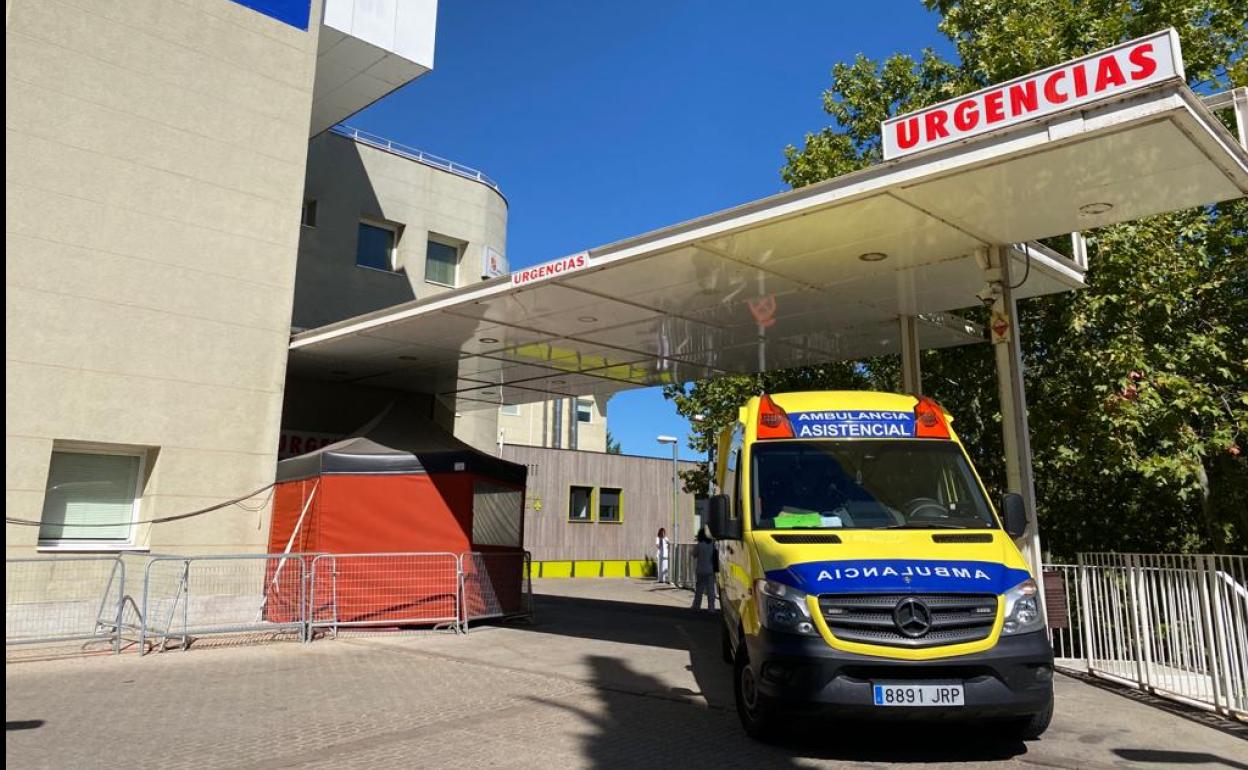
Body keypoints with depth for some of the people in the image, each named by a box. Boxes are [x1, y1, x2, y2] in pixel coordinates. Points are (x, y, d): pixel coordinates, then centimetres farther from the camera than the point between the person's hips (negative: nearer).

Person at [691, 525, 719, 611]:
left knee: (699, 589, 8)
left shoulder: (698, 546, -11)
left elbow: (694, 555, 0)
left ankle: (697, 606, 14)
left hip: (701, 571, -2)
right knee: (711, 589, 4)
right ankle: (711, 607, 1)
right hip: (711, 570, 2)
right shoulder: (712, 544, -2)